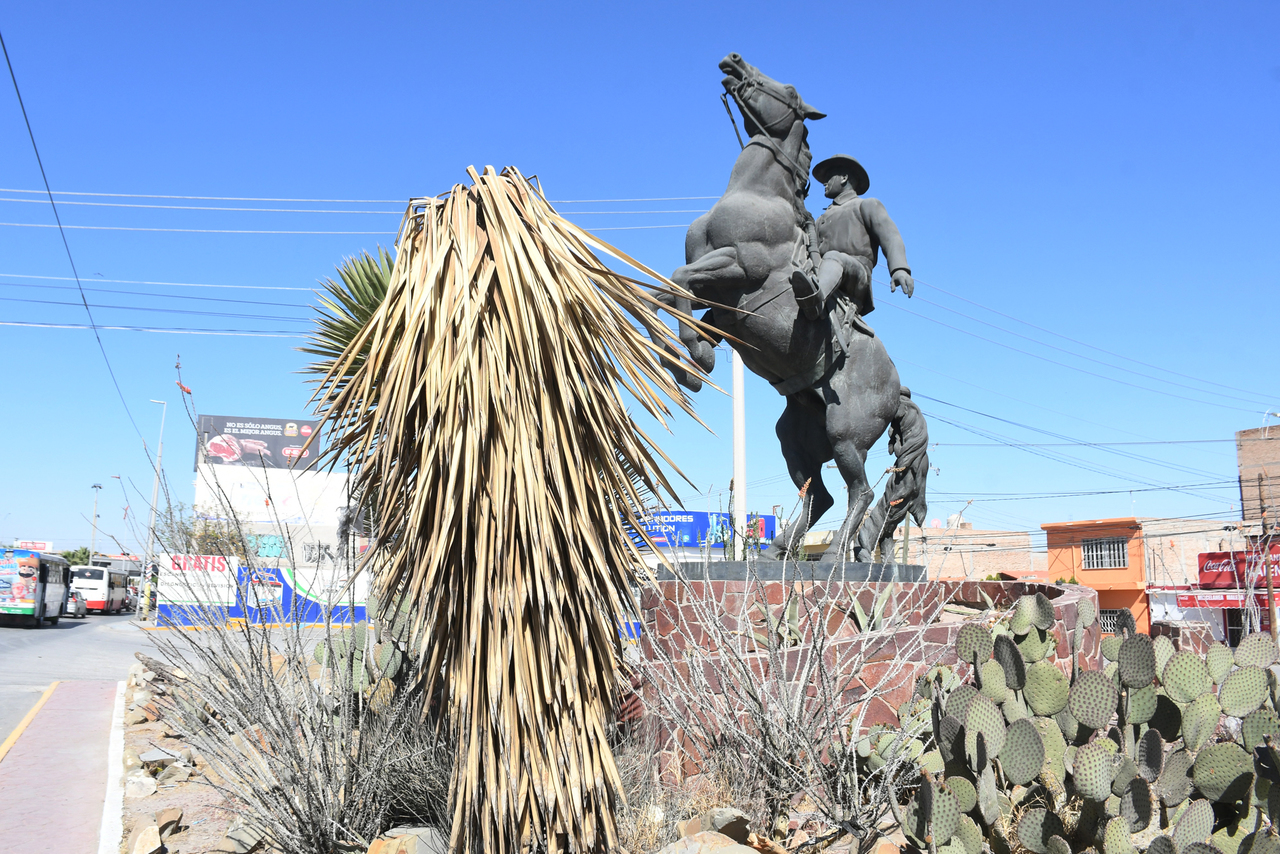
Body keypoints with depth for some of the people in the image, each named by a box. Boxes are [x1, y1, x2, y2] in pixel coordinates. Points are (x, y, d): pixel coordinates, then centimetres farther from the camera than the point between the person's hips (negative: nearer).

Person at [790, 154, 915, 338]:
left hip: (857, 278, -6)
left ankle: (817, 299, -70)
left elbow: (890, 237, 2)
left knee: (833, 258, -39)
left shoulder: (868, 205, 20)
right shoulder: (823, 219, 39)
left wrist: (900, 269, -18)